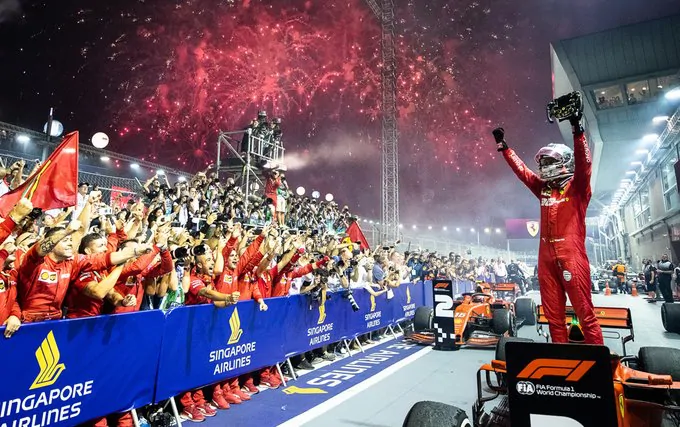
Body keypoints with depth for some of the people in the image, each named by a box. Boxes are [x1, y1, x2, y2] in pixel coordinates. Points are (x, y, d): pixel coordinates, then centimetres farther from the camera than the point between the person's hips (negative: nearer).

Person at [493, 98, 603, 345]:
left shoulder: (577, 186, 3)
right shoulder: (542, 188, 16)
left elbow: (583, 164, -14)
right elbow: (521, 170, 22)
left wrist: (577, 130, -24)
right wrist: (503, 146, 22)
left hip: (571, 253, -6)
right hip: (546, 256, 6)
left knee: (584, 311, -4)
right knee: (553, 313, 9)